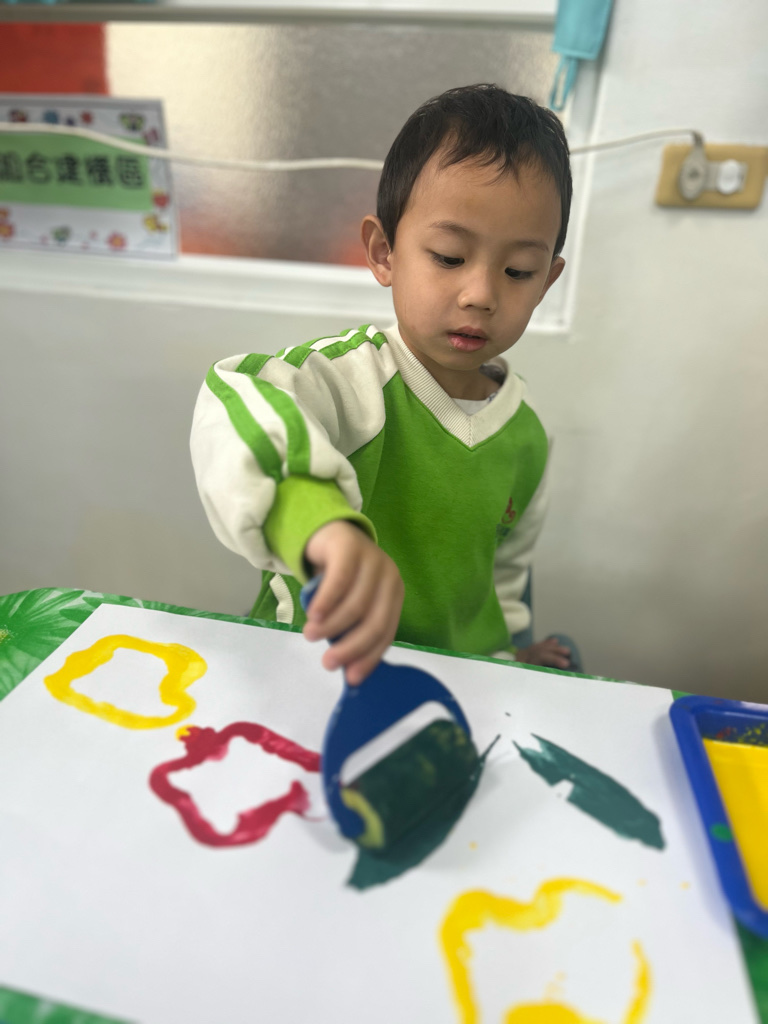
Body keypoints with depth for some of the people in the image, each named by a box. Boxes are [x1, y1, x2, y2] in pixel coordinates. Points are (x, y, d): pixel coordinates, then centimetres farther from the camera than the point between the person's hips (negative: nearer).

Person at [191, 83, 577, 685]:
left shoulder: (525, 433, -1)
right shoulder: (353, 376, -19)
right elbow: (234, 410, -40)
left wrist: (498, 652, 13)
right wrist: (326, 524, -57)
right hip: (311, 668, -6)